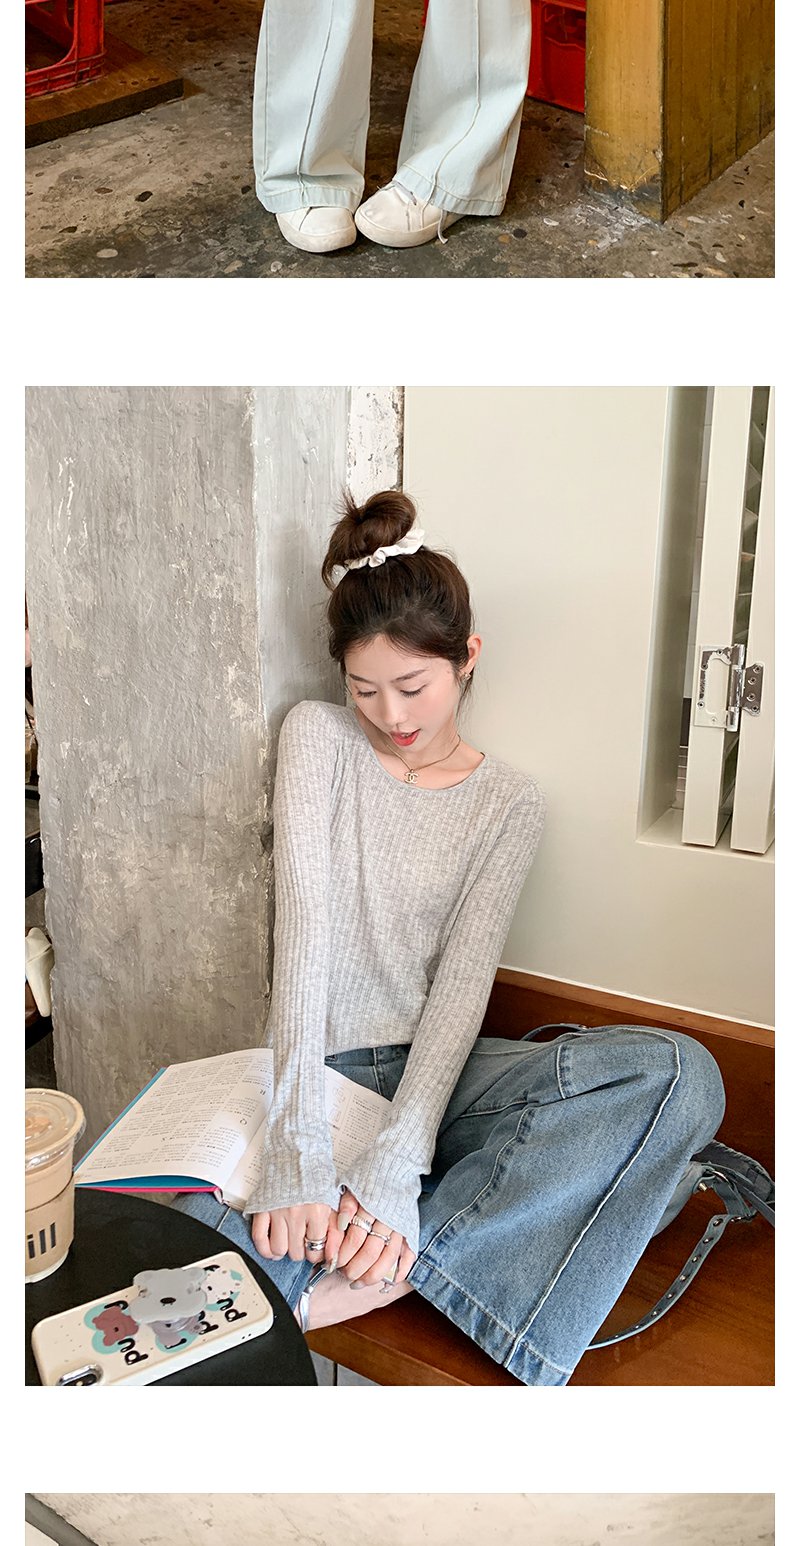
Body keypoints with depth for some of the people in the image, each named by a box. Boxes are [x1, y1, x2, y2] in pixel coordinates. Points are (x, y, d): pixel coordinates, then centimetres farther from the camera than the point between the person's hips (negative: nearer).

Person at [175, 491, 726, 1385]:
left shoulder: (507, 803, 2)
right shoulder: (317, 738, 0)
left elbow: (462, 983, -9)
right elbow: (304, 926, -13)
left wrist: (394, 1166, -25)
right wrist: (298, 1148, -24)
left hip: (431, 1071, 3)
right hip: (314, 1068, -2)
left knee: (683, 1076, -27)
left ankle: (377, 1267, -28)